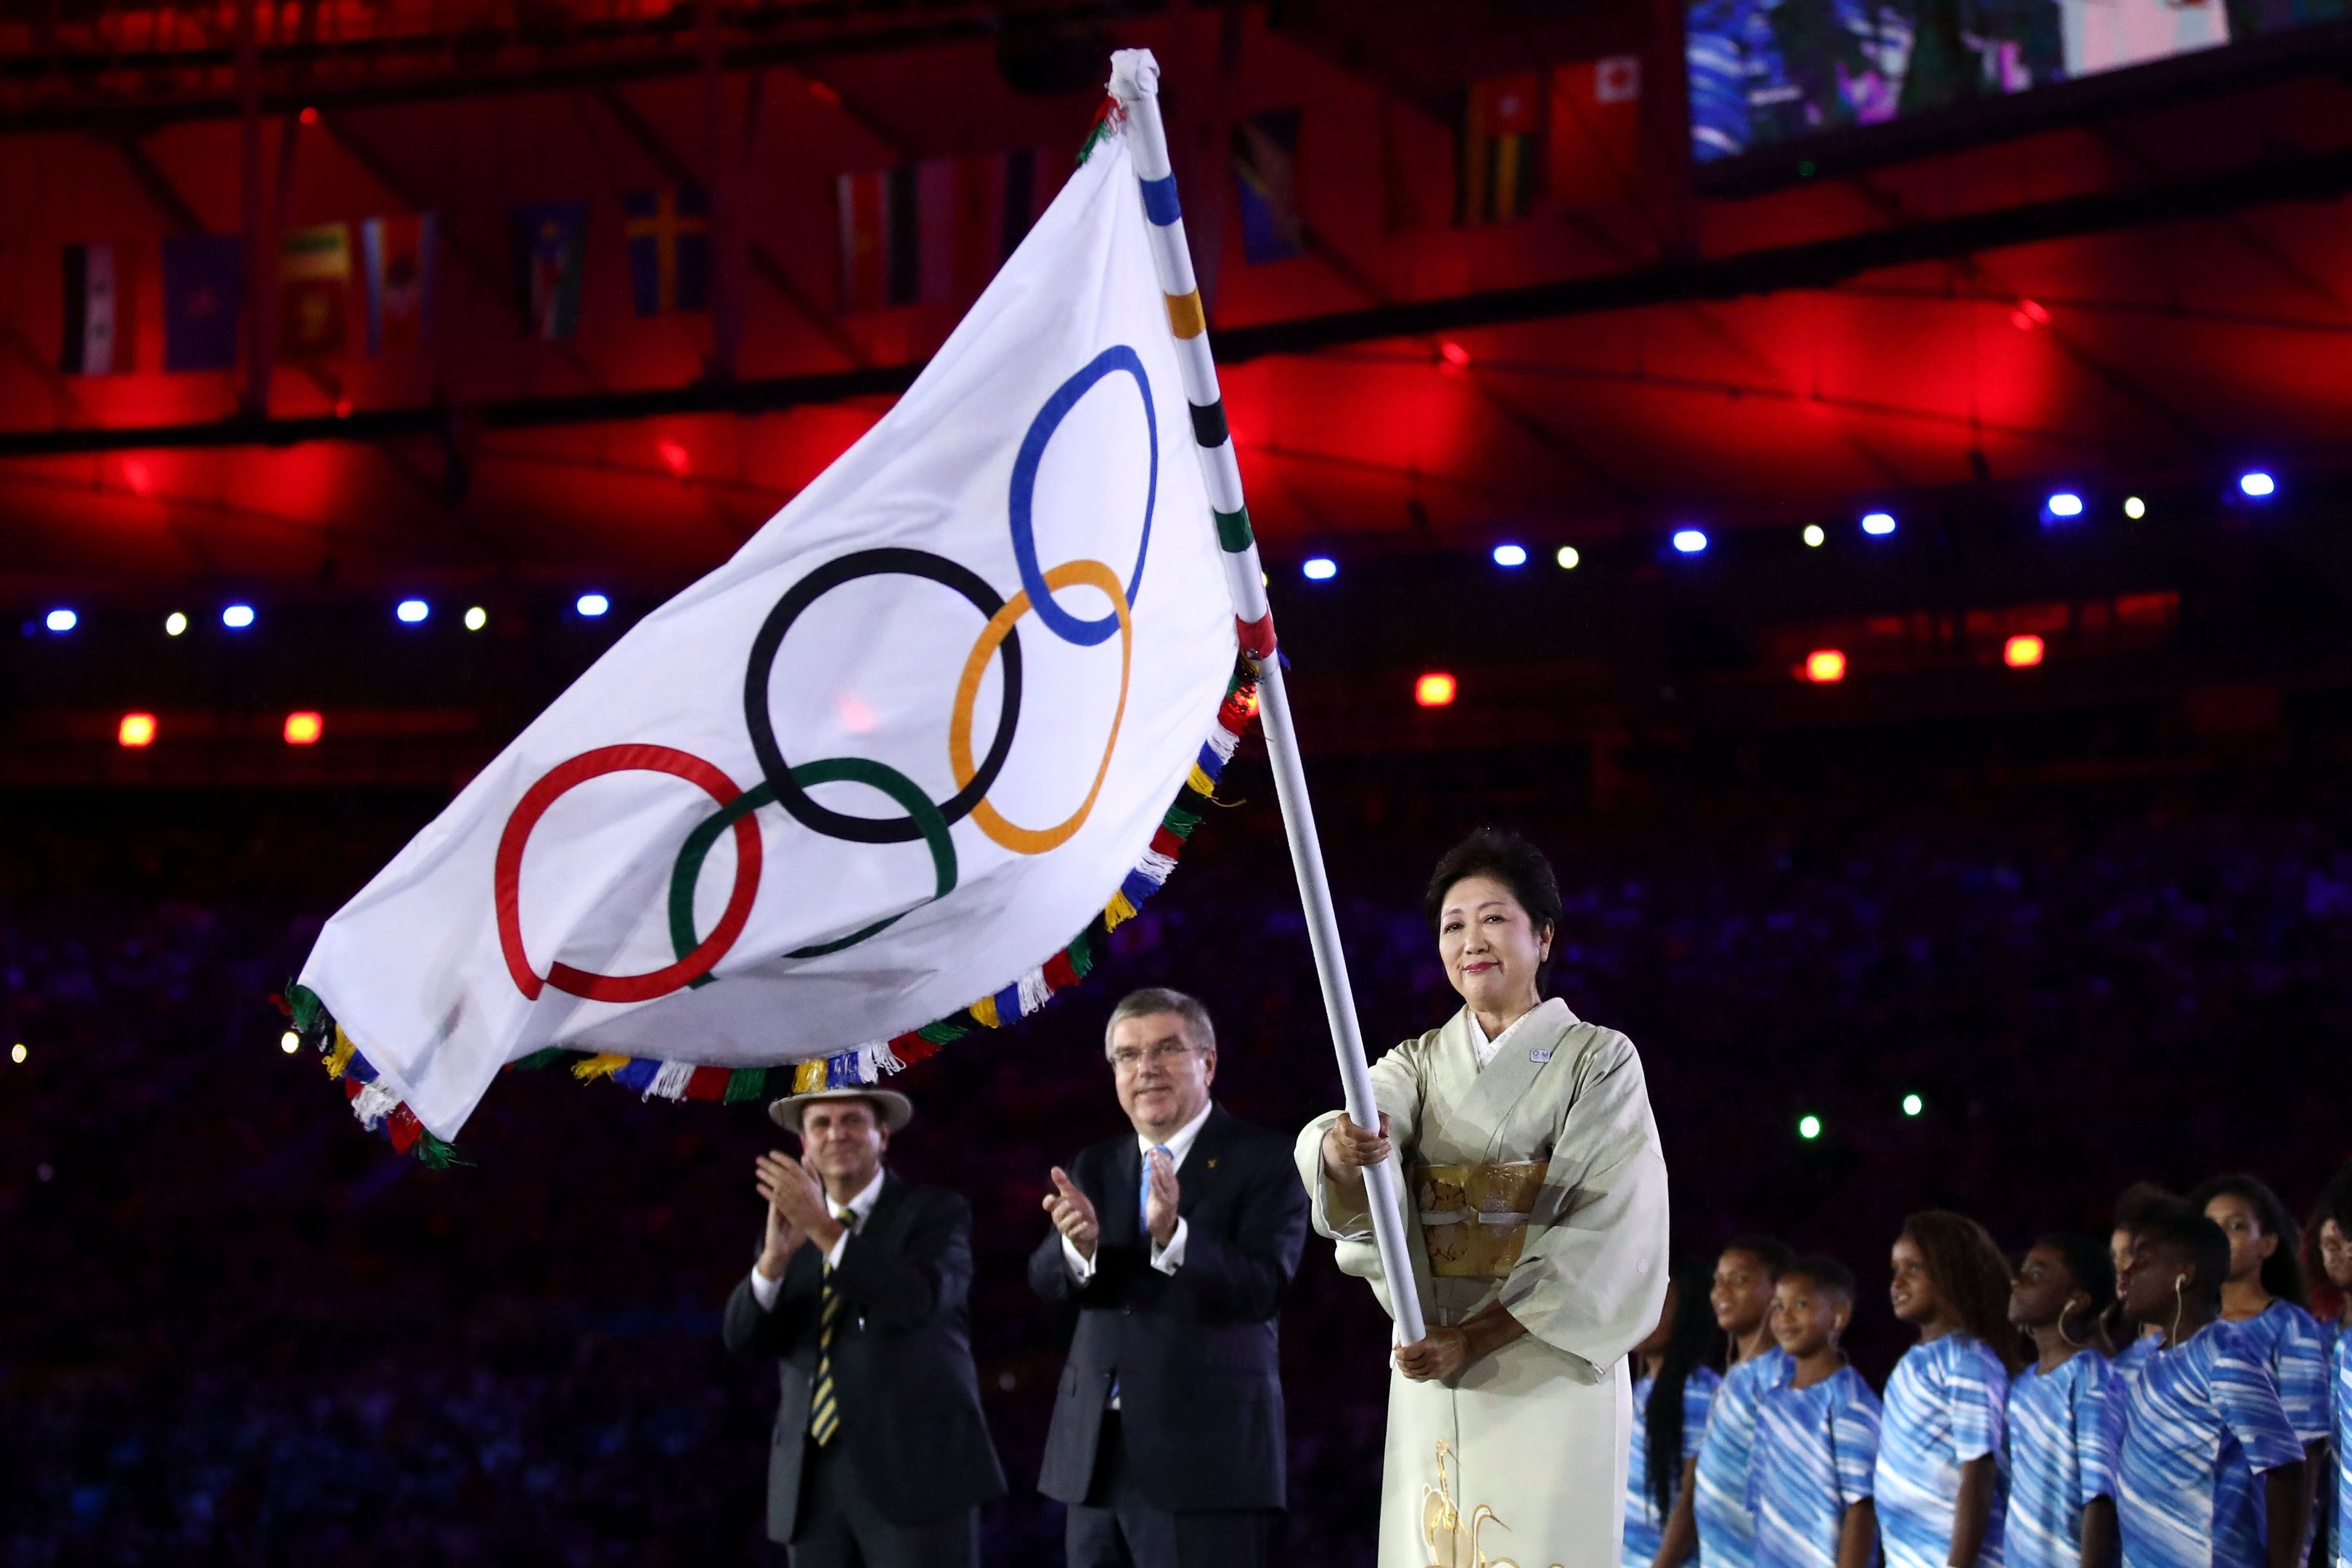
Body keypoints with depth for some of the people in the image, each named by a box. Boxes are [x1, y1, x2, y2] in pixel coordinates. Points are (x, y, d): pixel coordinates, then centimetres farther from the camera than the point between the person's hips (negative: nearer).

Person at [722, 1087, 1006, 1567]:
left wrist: (825, 1228, -20)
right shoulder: (788, 1226, 16)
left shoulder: (935, 1213, 4)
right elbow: (745, 1337, 3)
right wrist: (776, 1255, -15)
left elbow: (919, 1302, -16)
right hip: (814, 1485, 4)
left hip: (916, 1473, -4)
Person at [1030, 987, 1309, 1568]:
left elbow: (1265, 1287, -14)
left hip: (1205, 1455, -5)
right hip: (1097, 1455, 5)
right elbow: (1046, 1281, 2)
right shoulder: (1095, 1168, 15)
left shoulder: (1266, 1161, -1)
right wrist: (1080, 1246, -21)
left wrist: (1172, 1236, -30)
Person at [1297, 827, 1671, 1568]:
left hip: (1551, 1367, -4)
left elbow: (1609, 1229, -10)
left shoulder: (1599, 1060, 0)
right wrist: (1346, 1150, -36)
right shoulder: (1419, 1062, 11)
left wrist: (1477, 1336, -18)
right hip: (1430, 1368, 4)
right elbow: (1334, 1140, -10)